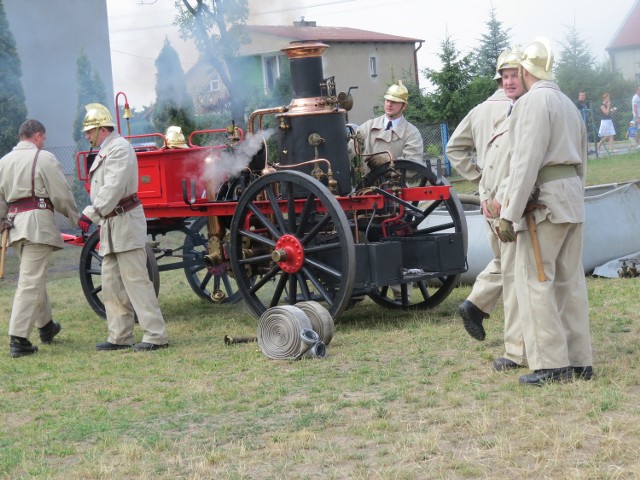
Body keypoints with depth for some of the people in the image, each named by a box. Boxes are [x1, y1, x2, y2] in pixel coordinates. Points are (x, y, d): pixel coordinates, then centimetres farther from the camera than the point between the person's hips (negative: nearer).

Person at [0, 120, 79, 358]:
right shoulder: (44, 158, -6)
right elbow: (62, 196, -6)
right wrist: (76, 218, 6)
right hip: (38, 222, -7)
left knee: (34, 276, 22)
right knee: (30, 282, -7)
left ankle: (46, 326, 35)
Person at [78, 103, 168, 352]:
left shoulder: (119, 148, -12)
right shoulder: (104, 152, 18)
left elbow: (113, 188, -21)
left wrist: (91, 213, -21)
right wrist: (94, 217, 8)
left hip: (125, 224, -10)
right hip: (110, 226, 10)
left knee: (135, 280, -10)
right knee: (111, 284, 10)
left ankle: (155, 335, -8)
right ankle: (120, 336, 15)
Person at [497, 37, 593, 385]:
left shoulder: (533, 102, -10)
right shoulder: (568, 104, 18)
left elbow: (526, 163, -17)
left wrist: (509, 215, -17)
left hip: (543, 200, -9)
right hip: (572, 196, 9)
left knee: (535, 280, -6)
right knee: (570, 279, 10)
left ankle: (551, 363, -8)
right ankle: (579, 362, 12)